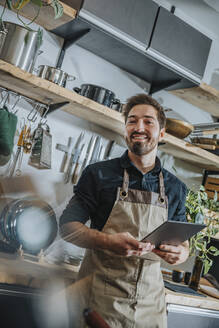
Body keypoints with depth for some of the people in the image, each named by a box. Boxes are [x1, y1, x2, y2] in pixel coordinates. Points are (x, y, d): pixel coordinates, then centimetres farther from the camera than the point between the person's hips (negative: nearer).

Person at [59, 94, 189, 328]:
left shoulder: (176, 188, 8)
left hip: (150, 299, 3)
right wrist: (108, 241, -22)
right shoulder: (99, 174, -1)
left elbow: (182, 240, 16)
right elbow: (68, 226, -3)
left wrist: (182, 253, -9)